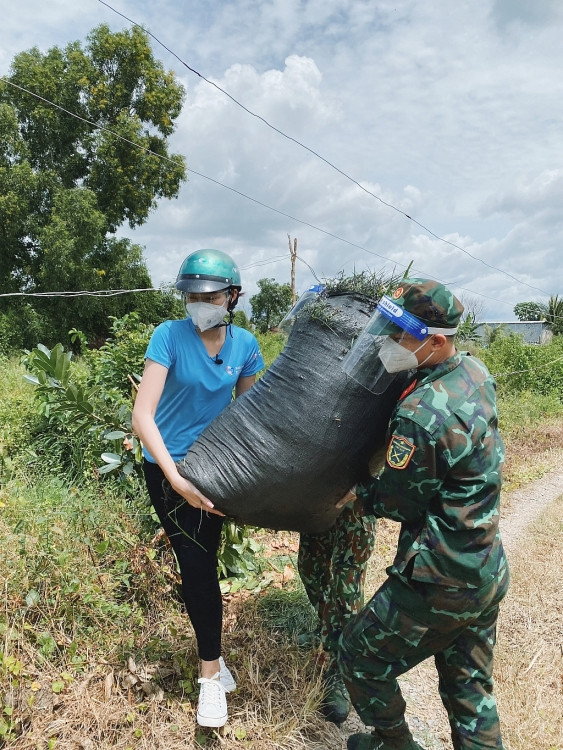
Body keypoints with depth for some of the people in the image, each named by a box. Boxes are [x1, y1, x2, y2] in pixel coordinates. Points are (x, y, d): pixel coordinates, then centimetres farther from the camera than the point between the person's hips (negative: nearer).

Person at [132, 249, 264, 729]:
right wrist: (178, 481, -31)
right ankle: (213, 670, 25)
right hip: (168, 468, -2)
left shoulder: (244, 344, -7)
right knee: (196, 563, 3)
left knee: (205, 560, 10)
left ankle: (211, 664, 29)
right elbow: (143, 416, -24)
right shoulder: (170, 336, -19)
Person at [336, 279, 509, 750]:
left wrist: (357, 494, 4)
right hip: (488, 573, 8)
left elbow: (400, 501, -15)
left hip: (439, 583, -8)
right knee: (470, 689, 23)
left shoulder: (420, 416, -29)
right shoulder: (476, 372, -3)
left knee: (361, 656, 16)